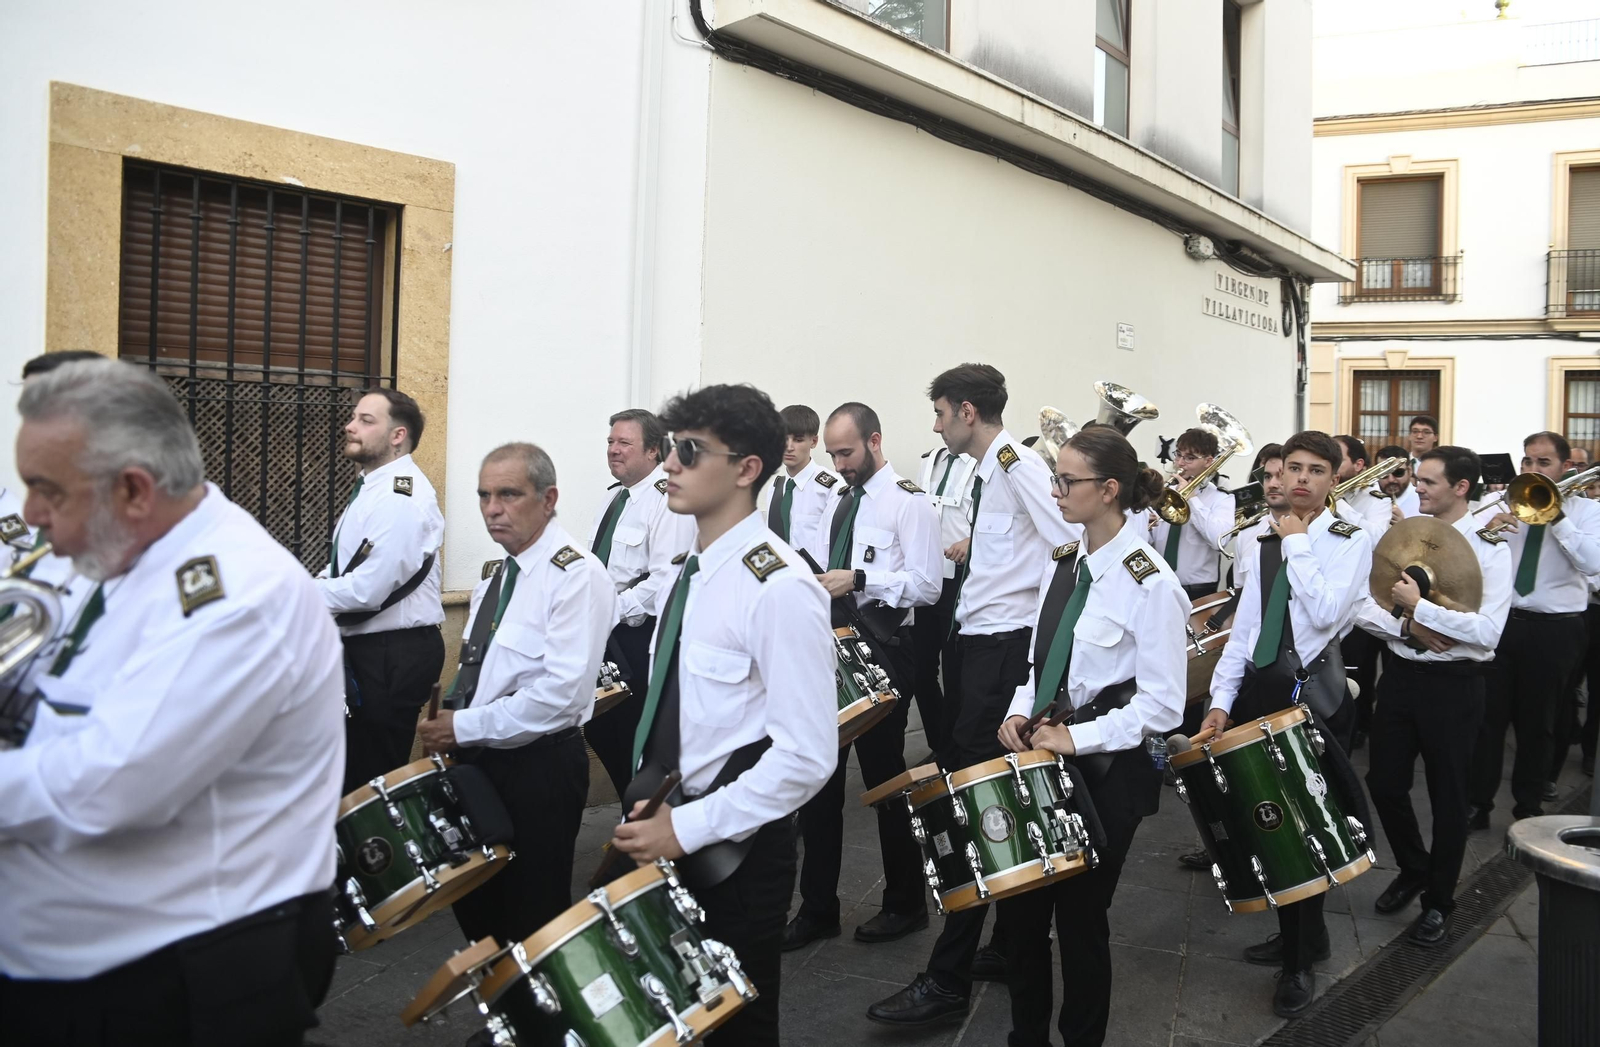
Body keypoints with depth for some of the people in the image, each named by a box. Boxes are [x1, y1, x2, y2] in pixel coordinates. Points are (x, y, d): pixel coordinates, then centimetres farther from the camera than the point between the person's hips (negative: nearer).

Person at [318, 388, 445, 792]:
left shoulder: (401, 497, -20)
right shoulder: (371, 488, 13)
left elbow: (368, 590, -25)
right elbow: (347, 565, 20)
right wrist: (320, 583, -1)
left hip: (395, 654, -10)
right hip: (369, 647, 10)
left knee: (375, 775, 0)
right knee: (356, 770, 19)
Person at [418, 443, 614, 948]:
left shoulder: (575, 575, -17)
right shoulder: (496, 573, 11)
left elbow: (563, 693, -25)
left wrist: (464, 728, -20)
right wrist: (448, 723, 4)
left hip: (539, 767, -8)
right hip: (478, 759, 9)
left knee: (534, 914, 4)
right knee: (474, 902, 19)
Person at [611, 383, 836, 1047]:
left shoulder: (777, 587, -20)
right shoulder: (689, 573, 6)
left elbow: (808, 755, -23)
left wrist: (686, 829, -20)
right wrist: (648, 801, 5)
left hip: (734, 851, -8)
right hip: (669, 836, 8)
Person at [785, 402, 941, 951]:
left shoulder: (907, 502, -10)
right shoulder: (841, 498, 14)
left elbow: (926, 585, -17)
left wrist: (857, 580, -25)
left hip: (883, 650, -7)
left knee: (884, 772, 3)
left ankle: (905, 903, 23)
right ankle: (817, 908, 20)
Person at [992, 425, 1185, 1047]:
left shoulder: (1149, 583, -17)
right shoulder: (1062, 564, 5)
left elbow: (1163, 704, -17)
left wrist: (1078, 739, -19)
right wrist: (1021, 714, 0)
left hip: (1106, 768, -7)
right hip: (1043, 753, 7)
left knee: (1079, 917, 8)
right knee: (1018, 907, 13)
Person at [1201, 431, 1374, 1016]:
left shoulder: (1350, 541, -3)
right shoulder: (1263, 542, 12)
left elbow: (1326, 613, -20)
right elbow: (1244, 627, 8)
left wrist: (1297, 543, -13)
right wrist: (1222, 699, 0)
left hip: (1313, 692, -5)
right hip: (1259, 686, 5)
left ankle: (1300, 962, 14)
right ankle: (1302, 934, 30)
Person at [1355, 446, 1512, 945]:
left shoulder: (1490, 549, -9)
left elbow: (1487, 631, -21)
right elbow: (1361, 606, 0)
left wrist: (1419, 607, -23)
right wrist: (1407, 627, -15)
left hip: (1453, 684, -4)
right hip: (1399, 674, 4)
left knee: (1447, 794, 8)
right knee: (1384, 782, 10)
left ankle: (1438, 901, 25)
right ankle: (1413, 869, 36)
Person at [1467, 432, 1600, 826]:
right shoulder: (1506, 504, 8)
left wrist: (1557, 517, -19)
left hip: (1554, 630, -2)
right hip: (1501, 621, 2)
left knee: (1537, 723, 9)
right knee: (1487, 715, 3)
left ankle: (1528, 808, 23)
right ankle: (1478, 804, 13)